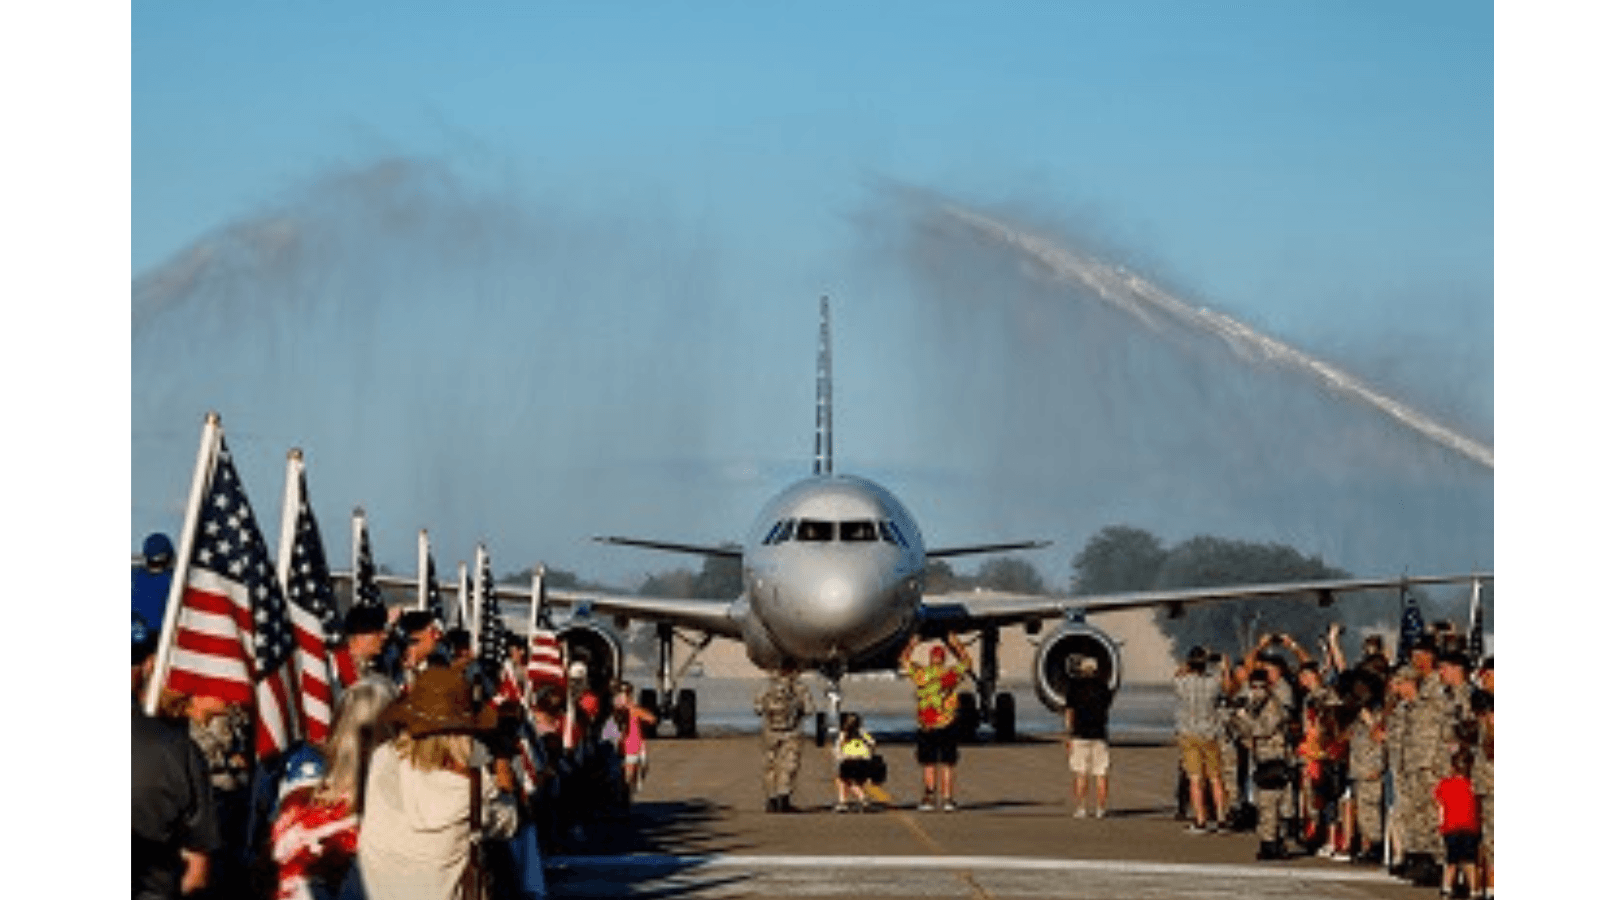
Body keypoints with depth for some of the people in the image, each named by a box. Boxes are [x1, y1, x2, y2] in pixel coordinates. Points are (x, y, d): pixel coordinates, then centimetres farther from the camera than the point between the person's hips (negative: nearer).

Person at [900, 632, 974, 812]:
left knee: (928, 764, 9)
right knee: (947, 764, 4)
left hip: (926, 727, 0)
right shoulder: (952, 672, 0)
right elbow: (966, 660, 20)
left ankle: (929, 796, 7)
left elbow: (904, 660, 17)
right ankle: (948, 798, 2)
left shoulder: (920, 673, -1)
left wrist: (912, 645, 31)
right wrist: (955, 643, 31)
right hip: (948, 726, 0)